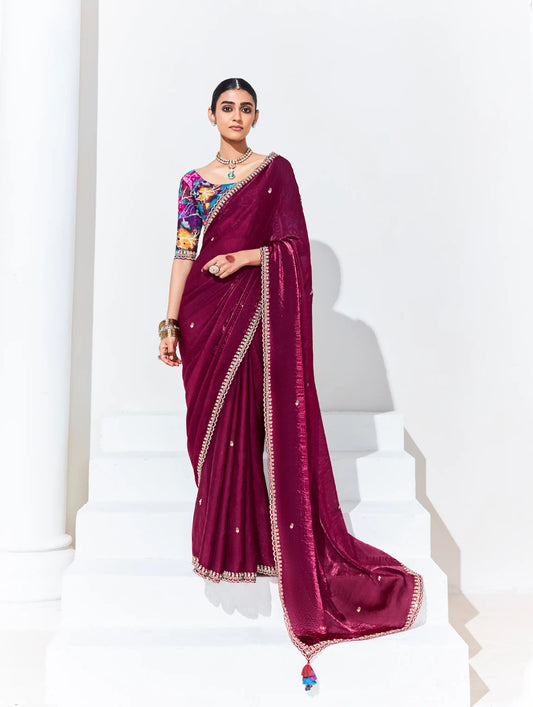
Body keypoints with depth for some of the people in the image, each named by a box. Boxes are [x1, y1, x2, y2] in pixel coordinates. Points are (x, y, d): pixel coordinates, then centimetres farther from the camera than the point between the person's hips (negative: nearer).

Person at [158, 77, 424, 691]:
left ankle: (244, 544, 9)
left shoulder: (275, 169, 6)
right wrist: (169, 324, 3)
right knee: (210, 427, 3)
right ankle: (226, 544, 16)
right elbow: (183, 253, 9)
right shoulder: (194, 181, 14)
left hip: (253, 308, -3)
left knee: (241, 426, -5)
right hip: (203, 310, 3)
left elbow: (293, 244, 0)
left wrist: (245, 258, -15)